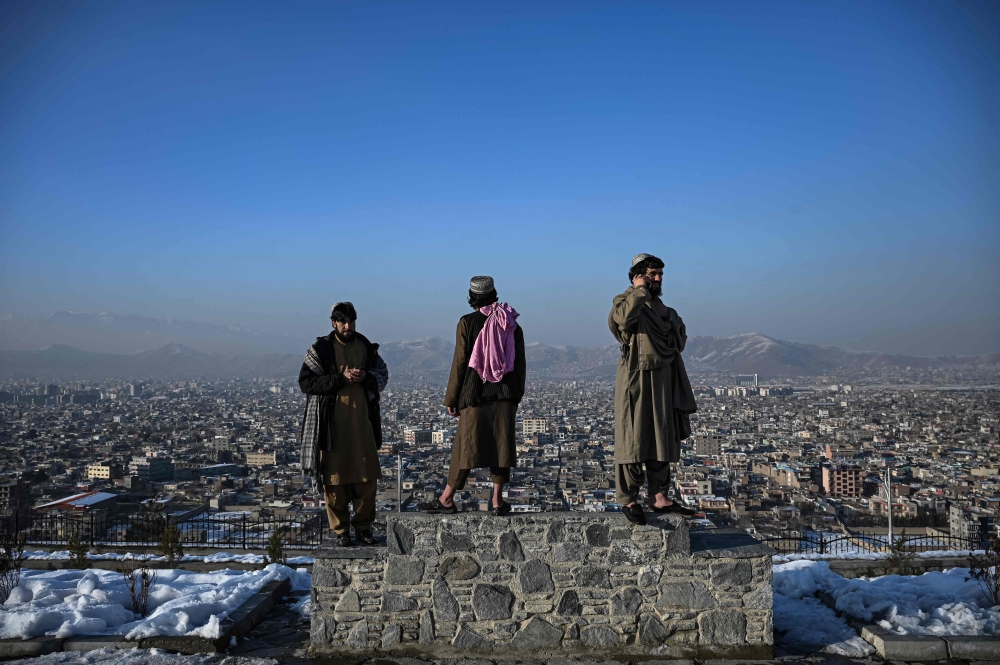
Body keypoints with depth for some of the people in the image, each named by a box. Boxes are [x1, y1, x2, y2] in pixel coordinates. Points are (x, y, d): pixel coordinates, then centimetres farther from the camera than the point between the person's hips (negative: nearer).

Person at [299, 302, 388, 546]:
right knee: (334, 477, 2)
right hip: (332, 423, -3)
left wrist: (366, 377, -8)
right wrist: (340, 379, -16)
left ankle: (363, 527, 19)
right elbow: (306, 382, -7)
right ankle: (341, 530, 15)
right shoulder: (320, 349, -1)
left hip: (362, 422, 3)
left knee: (367, 476, 5)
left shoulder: (366, 347, 9)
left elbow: (383, 375, 14)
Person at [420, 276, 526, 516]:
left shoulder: (467, 323, -5)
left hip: (475, 396, -2)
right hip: (504, 396, 3)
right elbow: (519, 365, 7)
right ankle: (498, 500, 10)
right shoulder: (512, 325, 5)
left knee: (466, 445, 3)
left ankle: (447, 499, 12)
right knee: (501, 445, 7)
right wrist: (516, 397, 16)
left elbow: (460, 363, -5)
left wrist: (451, 399, 2)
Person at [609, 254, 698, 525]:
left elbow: (679, 339, 26)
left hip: (663, 381, 8)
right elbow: (621, 318, -30)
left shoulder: (661, 307, 18)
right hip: (636, 380, -8)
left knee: (663, 439, 10)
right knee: (633, 439, -5)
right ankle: (628, 499, 2)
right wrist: (640, 290, -17)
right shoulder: (626, 301, -4)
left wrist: (672, 320, 6)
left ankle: (659, 496, 18)